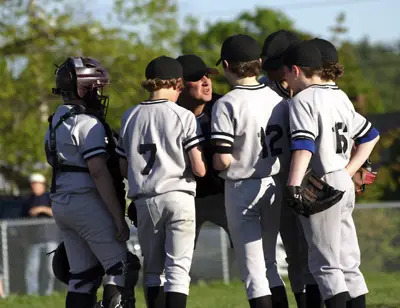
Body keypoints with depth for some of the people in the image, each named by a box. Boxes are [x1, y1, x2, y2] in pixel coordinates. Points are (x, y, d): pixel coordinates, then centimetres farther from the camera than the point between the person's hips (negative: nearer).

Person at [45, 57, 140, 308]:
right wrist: (119, 218, -18)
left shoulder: (57, 122, 16)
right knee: (122, 266, -5)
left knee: (82, 276, 10)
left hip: (60, 203, 9)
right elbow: (98, 172, -19)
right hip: (87, 202, -9)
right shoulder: (88, 123, -13)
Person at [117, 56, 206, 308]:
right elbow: (199, 169, -9)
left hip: (144, 200, 3)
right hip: (178, 196, -3)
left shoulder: (130, 117, 6)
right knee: (177, 268, -3)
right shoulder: (183, 117, -6)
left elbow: (124, 169, 10)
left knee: (153, 268, 12)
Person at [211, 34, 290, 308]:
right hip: (276, 186, 5)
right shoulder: (278, 99, 1)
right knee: (269, 263, 18)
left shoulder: (226, 105, -15)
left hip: (242, 189, -5)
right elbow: (292, 147, 2)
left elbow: (221, 161, -20)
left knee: (253, 269, -2)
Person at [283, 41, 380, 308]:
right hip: (345, 185, 8)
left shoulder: (302, 100, -10)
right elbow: (370, 136, 21)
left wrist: (293, 185, -32)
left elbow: (303, 145, -23)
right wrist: (349, 171, 15)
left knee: (325, 263, -6)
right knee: (348, 261, 11)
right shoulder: (340, 96, 15)